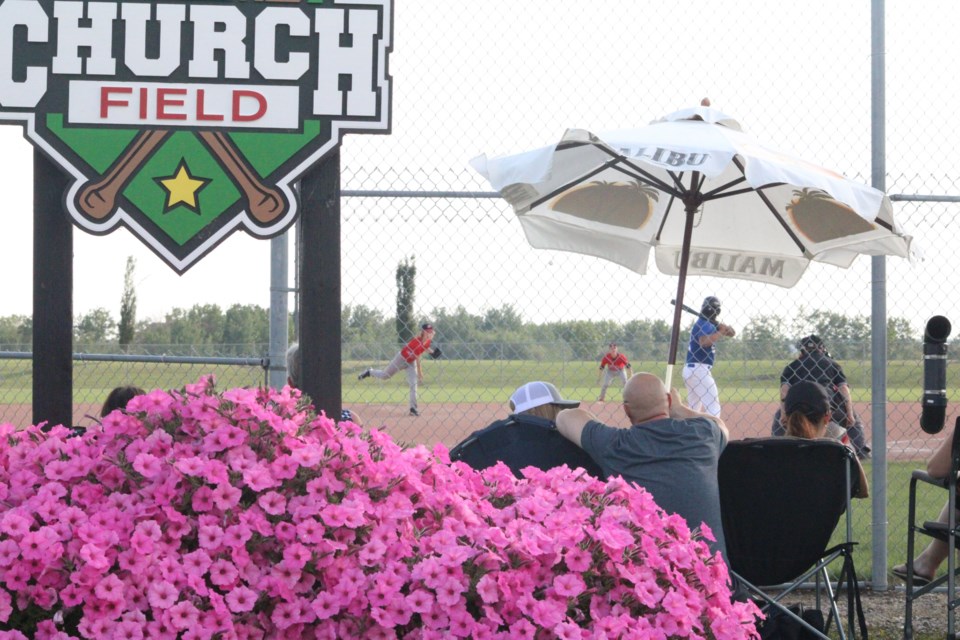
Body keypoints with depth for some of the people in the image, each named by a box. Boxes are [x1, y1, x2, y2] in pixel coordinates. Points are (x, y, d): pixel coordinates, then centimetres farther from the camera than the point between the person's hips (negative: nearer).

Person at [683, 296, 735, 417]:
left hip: (690, 369, 10)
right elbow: (704, 342, -32)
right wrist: (721, 332, -21)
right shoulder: (705, 325, -12)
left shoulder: (710, 324, 16)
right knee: (714, 408, -10)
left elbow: (732, 333, 17)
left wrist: (719, 325, -2)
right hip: (699, 369, -10)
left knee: (694, 409, 15)